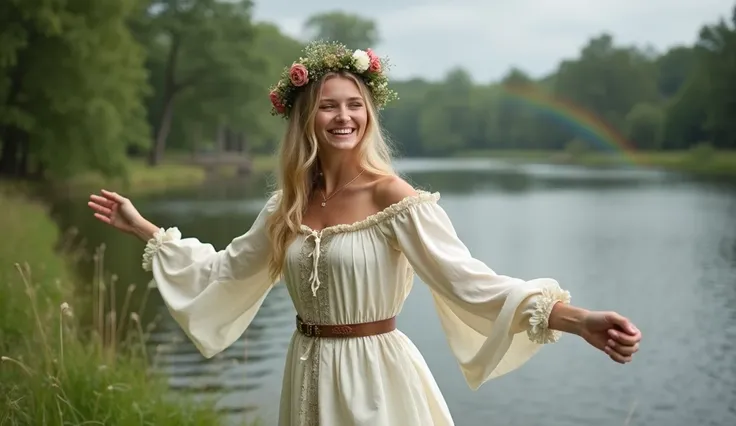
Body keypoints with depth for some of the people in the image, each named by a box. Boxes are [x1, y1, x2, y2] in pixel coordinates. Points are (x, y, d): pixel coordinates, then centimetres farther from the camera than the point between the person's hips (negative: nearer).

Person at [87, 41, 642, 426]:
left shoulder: (394, 198, -15)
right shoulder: (287, 206, 3)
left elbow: (470, 282, -23)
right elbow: (224, 270, 16)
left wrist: (579, 320, -36)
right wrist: (142, 227, 19)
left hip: (374, 377, -5)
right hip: (309, 377, 6)